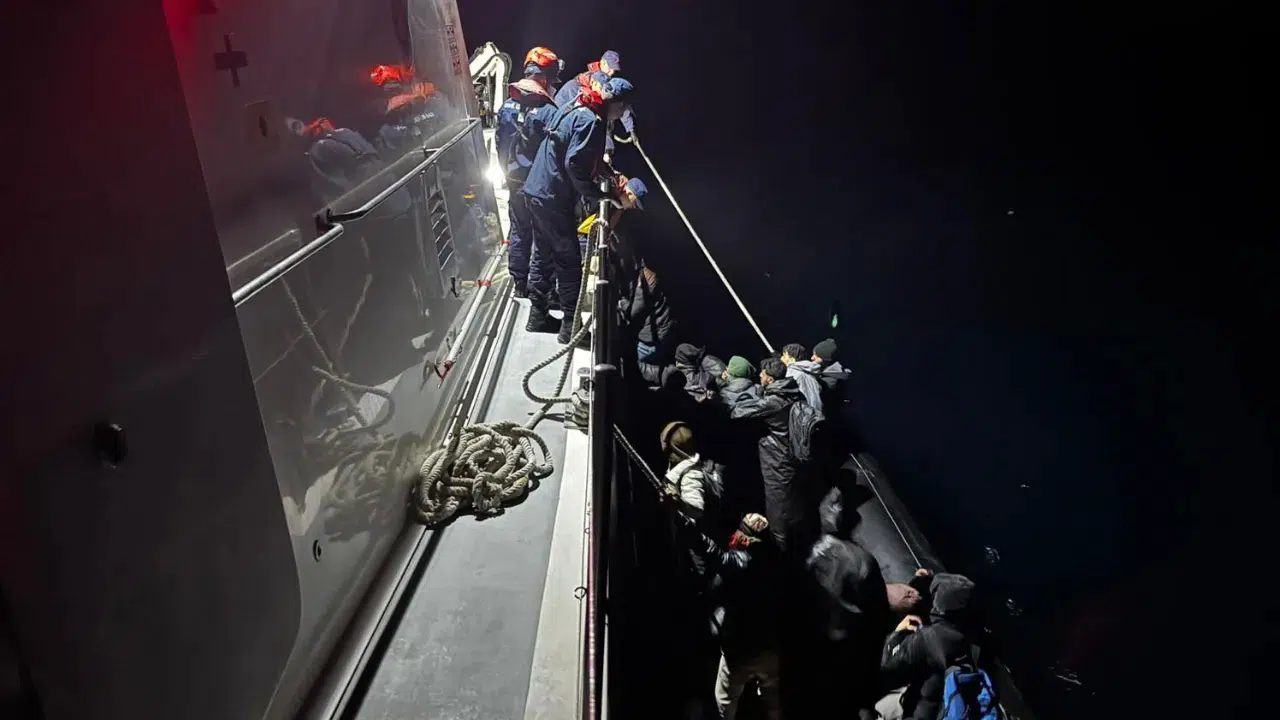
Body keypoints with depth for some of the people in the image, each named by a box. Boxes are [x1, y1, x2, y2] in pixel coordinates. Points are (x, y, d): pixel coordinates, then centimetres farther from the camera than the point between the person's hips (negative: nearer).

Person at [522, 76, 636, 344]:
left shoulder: (573, 109, 13)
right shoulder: (591, 121, -17)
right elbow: (575, 165, -24)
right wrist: (598, 195, -15)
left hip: (537, 192, 10)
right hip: (554, 199, -10)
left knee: (543, 255, 17)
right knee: (569, 262, -2)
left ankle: (537, 316, 26)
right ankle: (571, 326, 2)